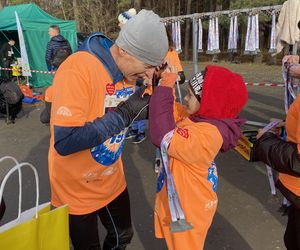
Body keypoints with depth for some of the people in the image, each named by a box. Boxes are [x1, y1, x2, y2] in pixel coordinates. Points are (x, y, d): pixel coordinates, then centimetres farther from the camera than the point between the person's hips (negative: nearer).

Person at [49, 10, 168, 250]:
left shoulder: (126, 70, -5)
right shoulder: (78, 70, -29)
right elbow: (64, 142, -34)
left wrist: (143, 110, -13)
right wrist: (125, 113, -31)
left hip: (112, 182, 6)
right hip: (76, 190, -6)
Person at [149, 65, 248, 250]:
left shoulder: (206, 135, -33)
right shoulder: (197, 117, -5)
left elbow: (163, 137, -40)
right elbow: (171, 110, 8)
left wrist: (164, 90, -33)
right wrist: (163, 83, -9)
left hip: (188, 211, -8)